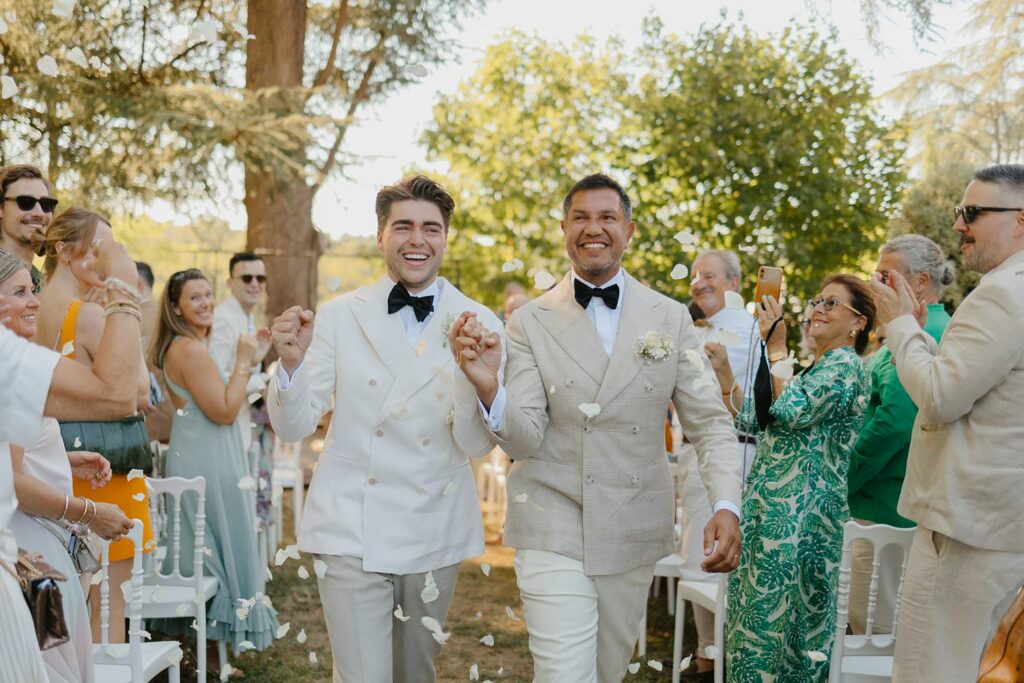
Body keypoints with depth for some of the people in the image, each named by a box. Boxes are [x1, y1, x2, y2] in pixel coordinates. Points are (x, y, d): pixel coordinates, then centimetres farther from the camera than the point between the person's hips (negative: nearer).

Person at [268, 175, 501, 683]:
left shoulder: (478, 324, -4)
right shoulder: (339, 316, -2)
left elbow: (476, 443, -10)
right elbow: (293, 427, -5)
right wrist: (291, 363, -24)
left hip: (434, 534, 2)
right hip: (351, 531, -1)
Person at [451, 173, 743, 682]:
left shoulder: (670, 318, 1)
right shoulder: (531, 322, -3)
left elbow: (709, 422, 1)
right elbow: (525, 440, -7)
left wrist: (726, 506, -15)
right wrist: (489, 388, -28)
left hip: (635, 531, 3)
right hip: (554, 529, -2)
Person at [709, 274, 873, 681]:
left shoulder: (846, 367, -11)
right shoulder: (813, 369, 18)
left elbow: (790, 413, -24)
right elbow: (752, 420, 16)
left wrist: (776, 348, -17)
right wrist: (723, 369, 6)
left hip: (802, 510, -9)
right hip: (771, 506, 9)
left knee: (780, 615, -2)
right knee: (756, 611, 13)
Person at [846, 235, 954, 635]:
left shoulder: (921, 335, -17)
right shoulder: (938, 329, 17)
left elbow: (893, 422, -24)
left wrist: (840, 481, -14)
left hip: (887, 504, -10)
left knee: (875, 628, -2)